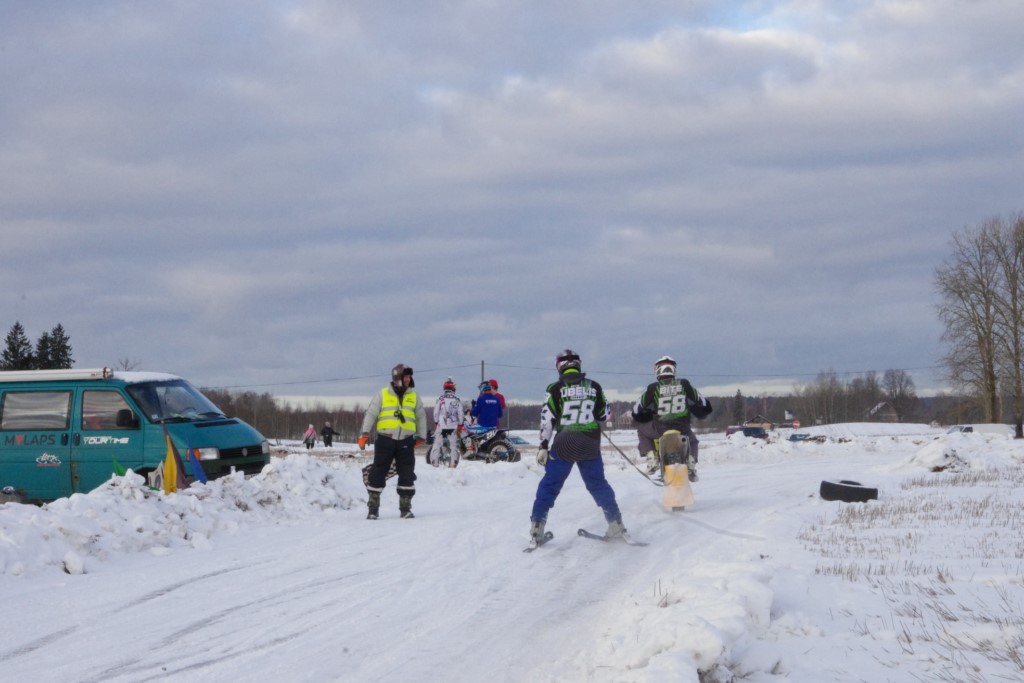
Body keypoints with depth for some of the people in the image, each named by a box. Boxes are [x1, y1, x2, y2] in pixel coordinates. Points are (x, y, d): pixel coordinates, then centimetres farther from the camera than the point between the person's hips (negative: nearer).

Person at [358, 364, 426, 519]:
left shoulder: (413, 396, 10)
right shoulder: (383, 394, 3)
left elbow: (421, 416, 20)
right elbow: (371, 414, 2)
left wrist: (421, 436, 17)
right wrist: (364, 434, -6)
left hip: (406, 441, 2)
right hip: (385, 439, -2)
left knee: (407, 474, 1)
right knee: (378, 473, -1)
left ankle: (405, 508, 10)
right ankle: (373, 508, 7)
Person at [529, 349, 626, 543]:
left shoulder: (556, 389, -4)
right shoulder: (594, 387, 2)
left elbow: (547, 419, -5)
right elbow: (604, 416, 10)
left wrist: (543, 446, 0)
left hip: (563, 445, -2)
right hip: (590, 445, 2)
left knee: (550, 484, 7)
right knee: (598, 484, 15)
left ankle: (536, 528, 4)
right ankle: (616, 525, 15)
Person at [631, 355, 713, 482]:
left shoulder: (653, 388, -2)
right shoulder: (684, 385, 2)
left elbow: (637, 411, 6)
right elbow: (703, 404, 12)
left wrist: (641, 418, 28)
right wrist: (701, 413, 34)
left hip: (660, 431, -1)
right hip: (683, 430, 1)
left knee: (642, 430, 29)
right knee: (692, 441, 35)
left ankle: (652, 458, 12)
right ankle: (691, 465, 9)